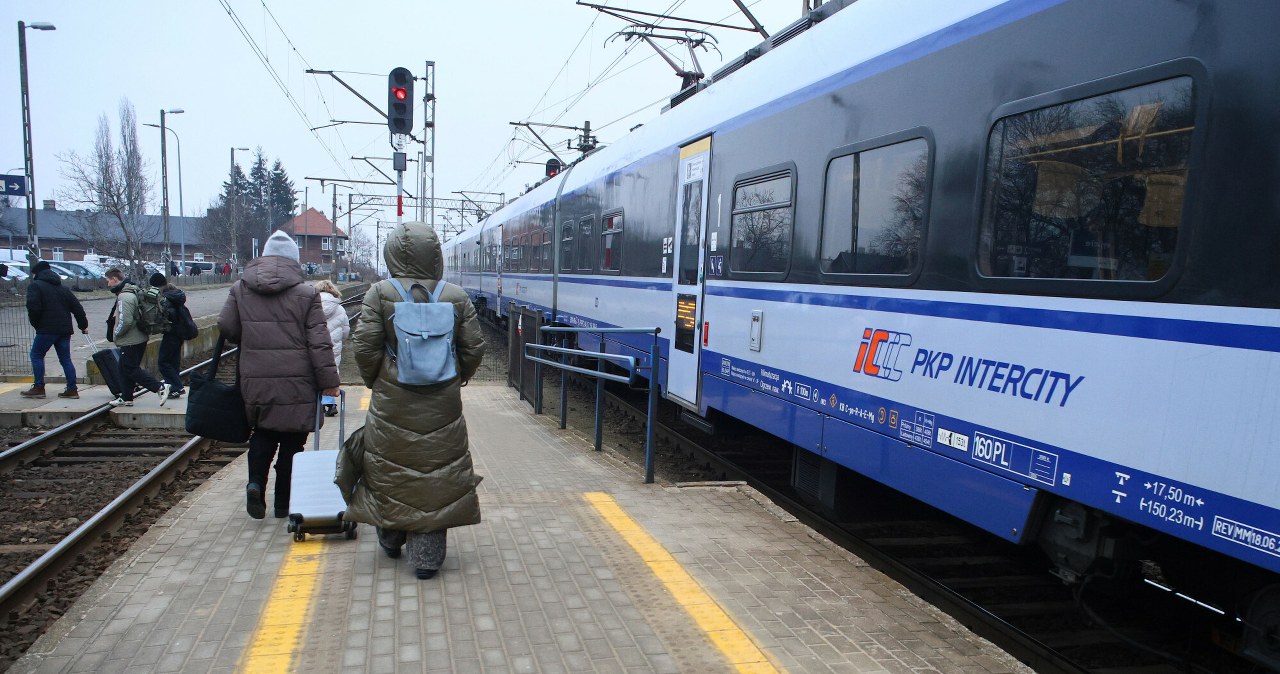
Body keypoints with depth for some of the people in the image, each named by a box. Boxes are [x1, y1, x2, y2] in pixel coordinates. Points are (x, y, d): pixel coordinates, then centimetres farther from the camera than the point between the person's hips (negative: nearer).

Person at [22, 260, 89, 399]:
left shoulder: (35, 286, -2)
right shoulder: (63, 288, 17)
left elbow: (33, 307, -14)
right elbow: (77, 308, 16)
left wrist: (35, 323, 1)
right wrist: (83, 325, 23)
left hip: (46, 329, -6)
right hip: (65, 330, 6)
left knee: (36, 355, 8)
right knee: (65, 358, 8)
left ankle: (38, 388, 6)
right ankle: (72, 389, 4)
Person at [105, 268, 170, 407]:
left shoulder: (124, 297, -20)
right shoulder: (133, 291, 11)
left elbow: (125, 321, -27)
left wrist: (115, 333, -10)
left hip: (130, 341, -10)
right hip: (140, 337, 10)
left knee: (132, 369, -3)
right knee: (125, 368, 17)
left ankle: (160, 388, -9)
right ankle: (126, 398, 24)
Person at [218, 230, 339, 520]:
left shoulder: (240, 289, 3)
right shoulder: (306, 293, -7)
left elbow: (226, 327, 7)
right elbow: (319, 342, -8)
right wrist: (329, 381, -4)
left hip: (255, 381, 3)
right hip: (296, 383, -3)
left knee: (262, 433, 22)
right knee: (291, 441, 9)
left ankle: (255, 482, 2)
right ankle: (284, 504, 16)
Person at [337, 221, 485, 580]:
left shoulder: (379, 293, -8)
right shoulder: (456, 296, -4)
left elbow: (364, 346, -9)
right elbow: (474, 348, -1)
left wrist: (374, 381, 8)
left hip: (392, 402, 0)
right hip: (442, 405, 0)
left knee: (388, 468, 18)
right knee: (436, 473, 7)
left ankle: (391, 539, 36)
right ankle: (427, 554, 10)